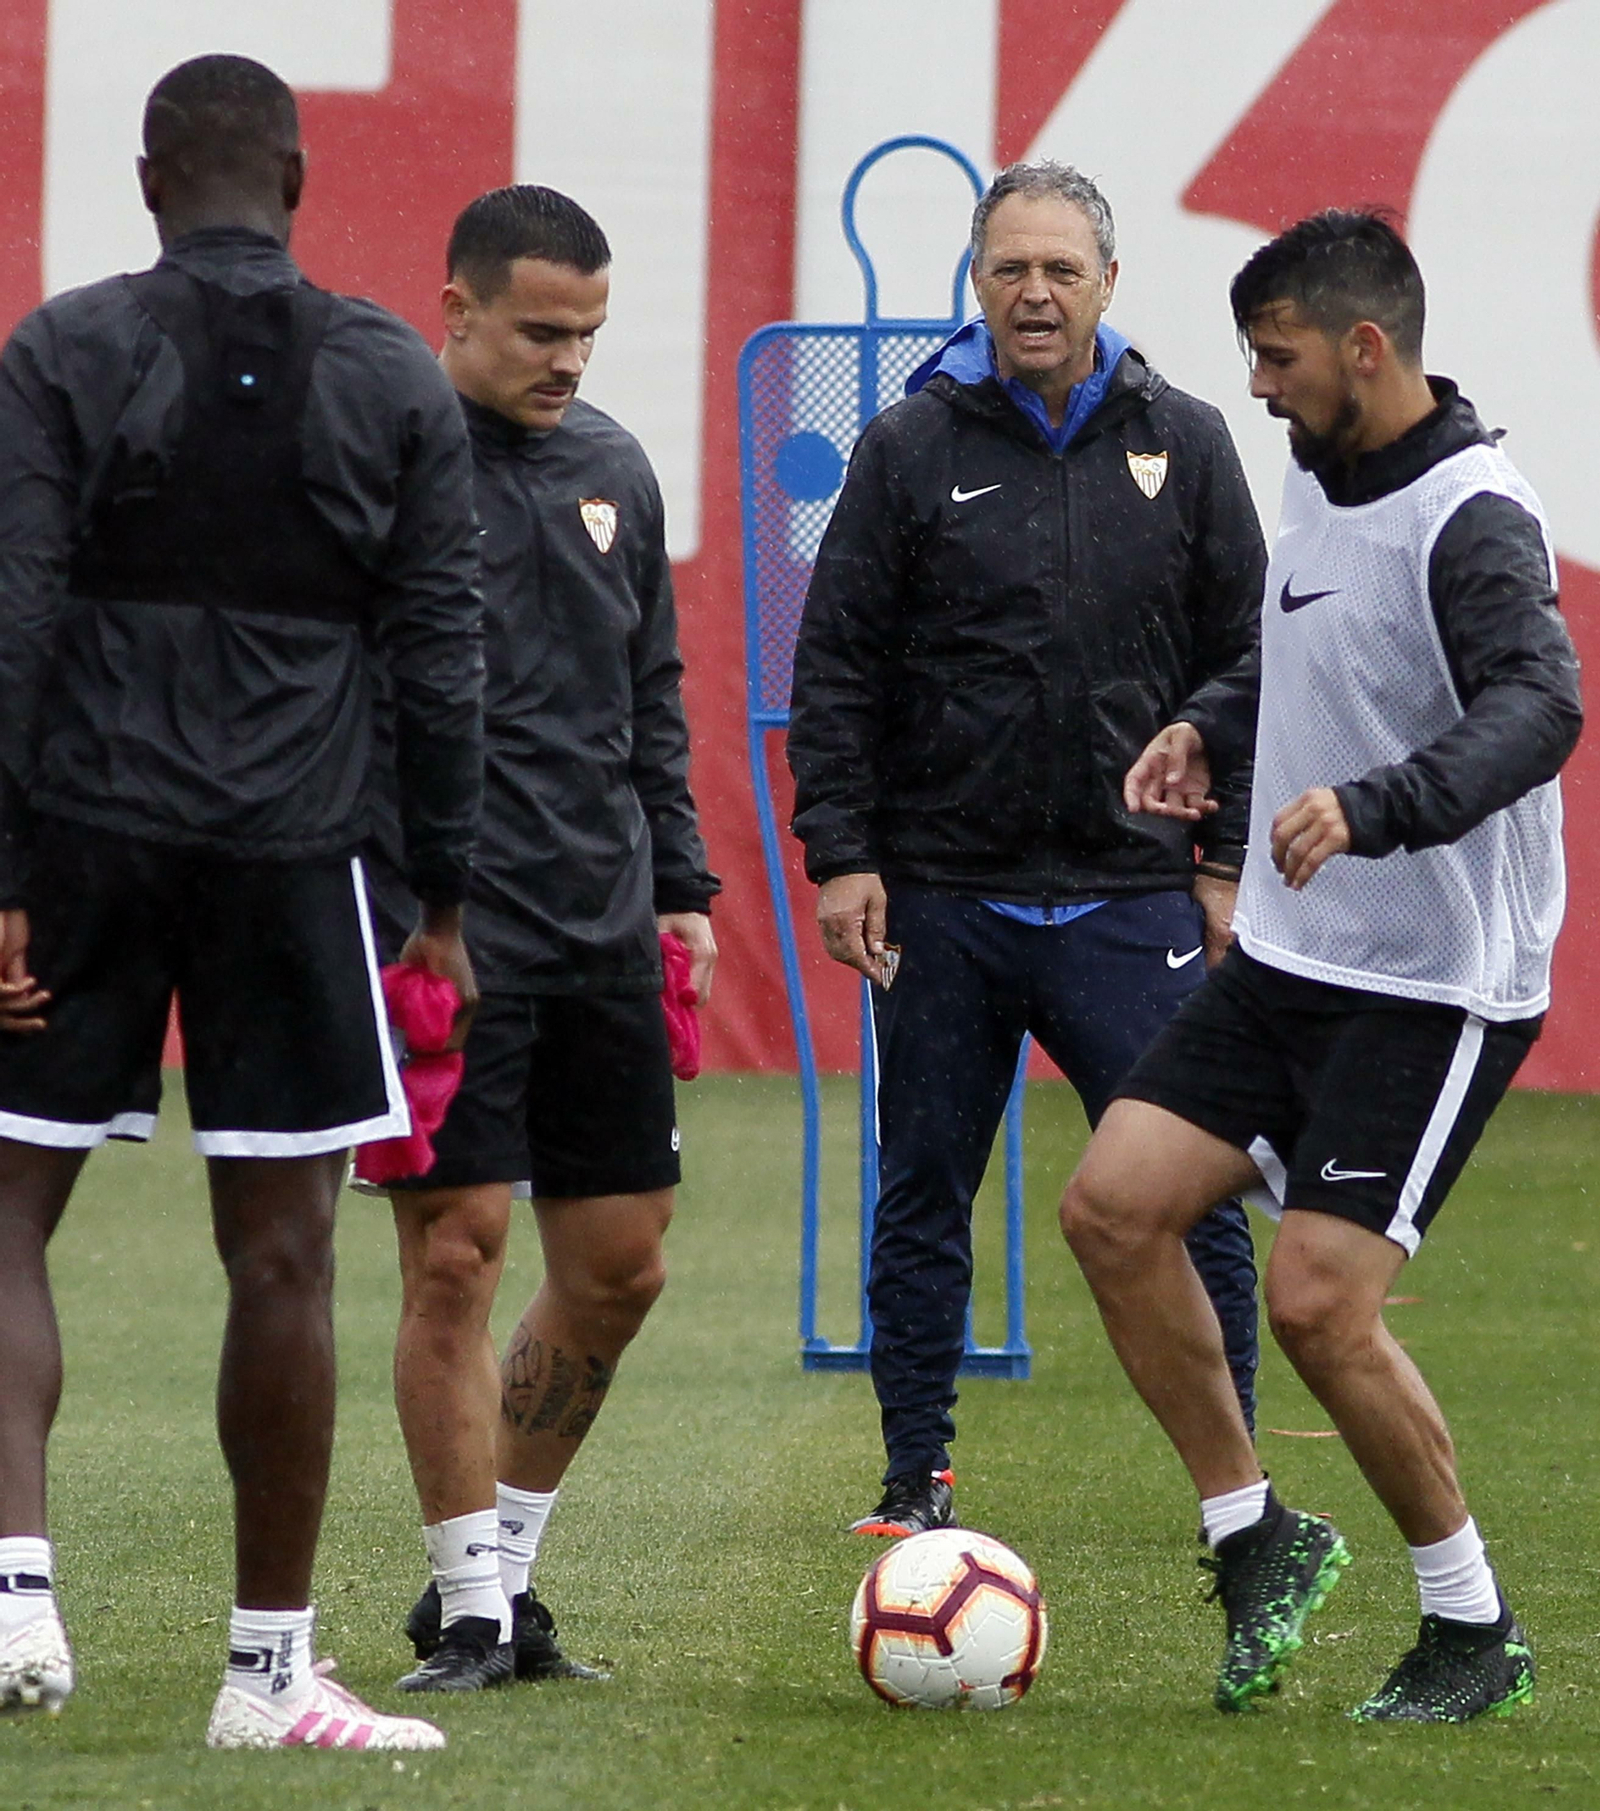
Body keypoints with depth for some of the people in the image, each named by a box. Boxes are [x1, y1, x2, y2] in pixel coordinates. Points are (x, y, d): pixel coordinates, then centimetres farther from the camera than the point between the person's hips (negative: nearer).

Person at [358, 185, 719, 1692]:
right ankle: (471, 1614, 0)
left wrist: (680, 884, 16)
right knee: (455, 1255, -7)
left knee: (617, 1269, 7)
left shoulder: (613, 469, 13)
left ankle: (503, 1557, 21)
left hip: (601, 931, 7)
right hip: (442, 930, -7)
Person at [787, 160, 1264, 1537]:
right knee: (922, 1202, 7)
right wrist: (841, 853, -4)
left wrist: (1228, 858, 3)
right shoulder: (913, 447, 3)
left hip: (1132, 899, 0)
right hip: (943, 900, 0)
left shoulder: (1184, 447, 6)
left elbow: (1241, 665, 9)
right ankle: (918, 1485, 16)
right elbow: (838, 667, 3)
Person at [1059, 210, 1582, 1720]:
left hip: (1436, 986, -9)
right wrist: (1216, 738, 15)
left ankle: (1474, 1629, 5)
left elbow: (1534, 709, -36)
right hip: (1288, 960, 9)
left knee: (1316, 1300, -13)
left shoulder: (1470, 519, -19)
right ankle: (1254, 1538, 12)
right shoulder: (1315, 477, 9)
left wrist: (1370, 807, -49)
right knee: (1113, 1206, -2)